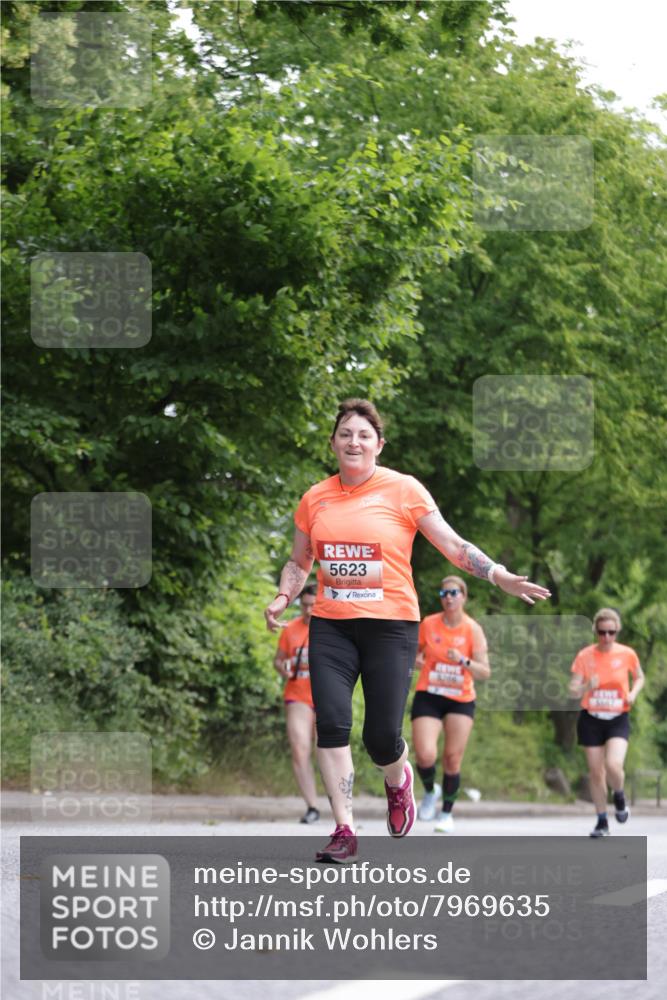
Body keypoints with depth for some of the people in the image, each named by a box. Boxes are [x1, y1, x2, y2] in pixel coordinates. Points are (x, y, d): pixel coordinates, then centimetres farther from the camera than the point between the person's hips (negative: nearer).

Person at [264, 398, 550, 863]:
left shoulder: (403, 489, -2)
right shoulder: (315, 498, 8)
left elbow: (452, 544, 0)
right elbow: (299, 562, 20)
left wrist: (501, 576, -9)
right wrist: (283, 598, 2)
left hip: (391, 624, -3)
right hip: (331, 626, 3)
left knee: (382, 736, -6)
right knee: (331, 722, -12)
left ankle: (399, 780, 32)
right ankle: (344, 831, -5)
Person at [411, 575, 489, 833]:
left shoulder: (473, 629, -4)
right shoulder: (428, 624, -1)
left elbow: (485, 672, -7)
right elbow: (415, 653, 15)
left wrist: (464, 661, -24)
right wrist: (415, 660, -9)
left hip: (461, 701, 0)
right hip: (428, 697, 0)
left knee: (452, 758, -1)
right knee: (425, 755, -16)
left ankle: (447, 812, 18)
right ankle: (430, 792, 17)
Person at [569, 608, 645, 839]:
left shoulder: (627, 654, -5)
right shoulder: (584, 656, -6)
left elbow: (639, 677, 14)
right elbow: (573, 691, -6)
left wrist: (633, 693, -6)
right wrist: (586, 687, -28)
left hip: (618, 719, -1)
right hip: (591, 718, 1)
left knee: (613, 765, -22)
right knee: (595, 771, 3)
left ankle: (619, 796, 13)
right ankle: (602, 822, 19)